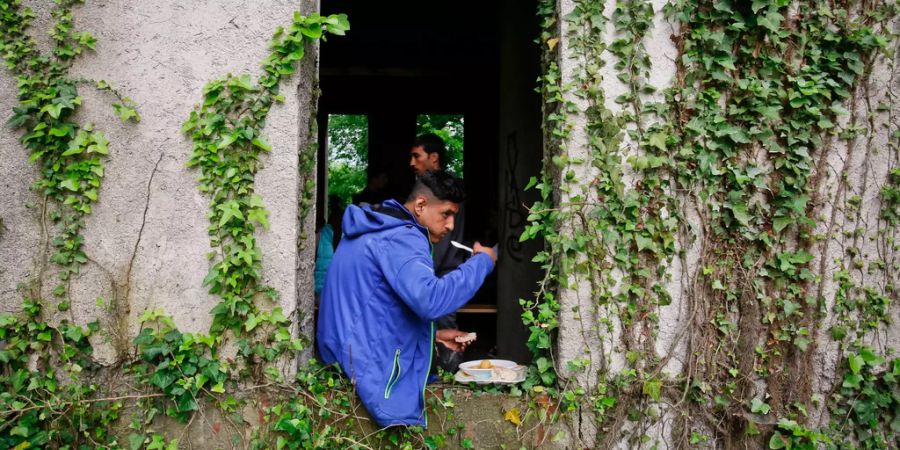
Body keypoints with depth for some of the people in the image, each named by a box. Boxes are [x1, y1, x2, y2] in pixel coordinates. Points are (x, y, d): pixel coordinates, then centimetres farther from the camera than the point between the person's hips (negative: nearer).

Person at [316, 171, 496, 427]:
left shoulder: (376, 231, 15)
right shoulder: (402, 238, -18)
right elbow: (431, 300, -33)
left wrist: (434, 335, 15)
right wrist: (482, 261, -18)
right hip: (371, 366, -10)